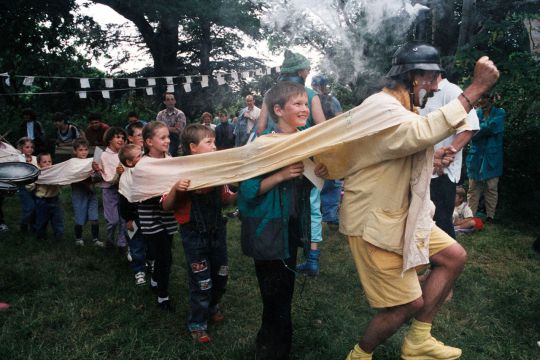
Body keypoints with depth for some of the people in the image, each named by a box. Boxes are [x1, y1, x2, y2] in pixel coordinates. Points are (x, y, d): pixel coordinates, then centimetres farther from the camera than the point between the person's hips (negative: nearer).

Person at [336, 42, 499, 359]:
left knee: (454, 256, 12)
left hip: (401, 214, 10)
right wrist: (478, 87, -33)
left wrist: (433, 160, 3)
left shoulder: (400, 110, 14)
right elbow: (423, 133, -40)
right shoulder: (380, 106, -20)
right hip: (374, 220, -10)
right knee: (409, 303, -2)